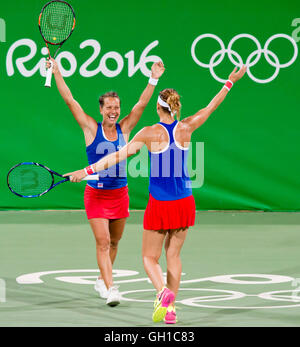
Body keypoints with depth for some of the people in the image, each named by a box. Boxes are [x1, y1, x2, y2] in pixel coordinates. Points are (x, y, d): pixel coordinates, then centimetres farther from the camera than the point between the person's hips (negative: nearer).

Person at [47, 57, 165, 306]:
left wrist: (153, 80, -13)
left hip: (120, 194, 3)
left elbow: (141, 104, -4)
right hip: (96, 194, -3)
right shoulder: (91, 128, -5)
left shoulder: (124, 129, 1)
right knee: (103, 242, -10)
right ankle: (110, 289, -12)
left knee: (114, 241, 14)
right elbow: (70, 101, -7)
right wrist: (57, 73, -11)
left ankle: (102, 280, 35)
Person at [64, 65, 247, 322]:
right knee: (173, 255, 15)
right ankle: (170, 308, 12)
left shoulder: (150, 133, -13)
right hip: (184, 202, 4)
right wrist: (230, 83, 26)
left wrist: (87, 171, -12)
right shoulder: (186, 127, -3)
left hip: (160, 205, -4)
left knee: (150, 258, 8)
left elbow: (118, 156, -15)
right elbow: (211, 107, 12)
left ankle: (164, 292, -20)